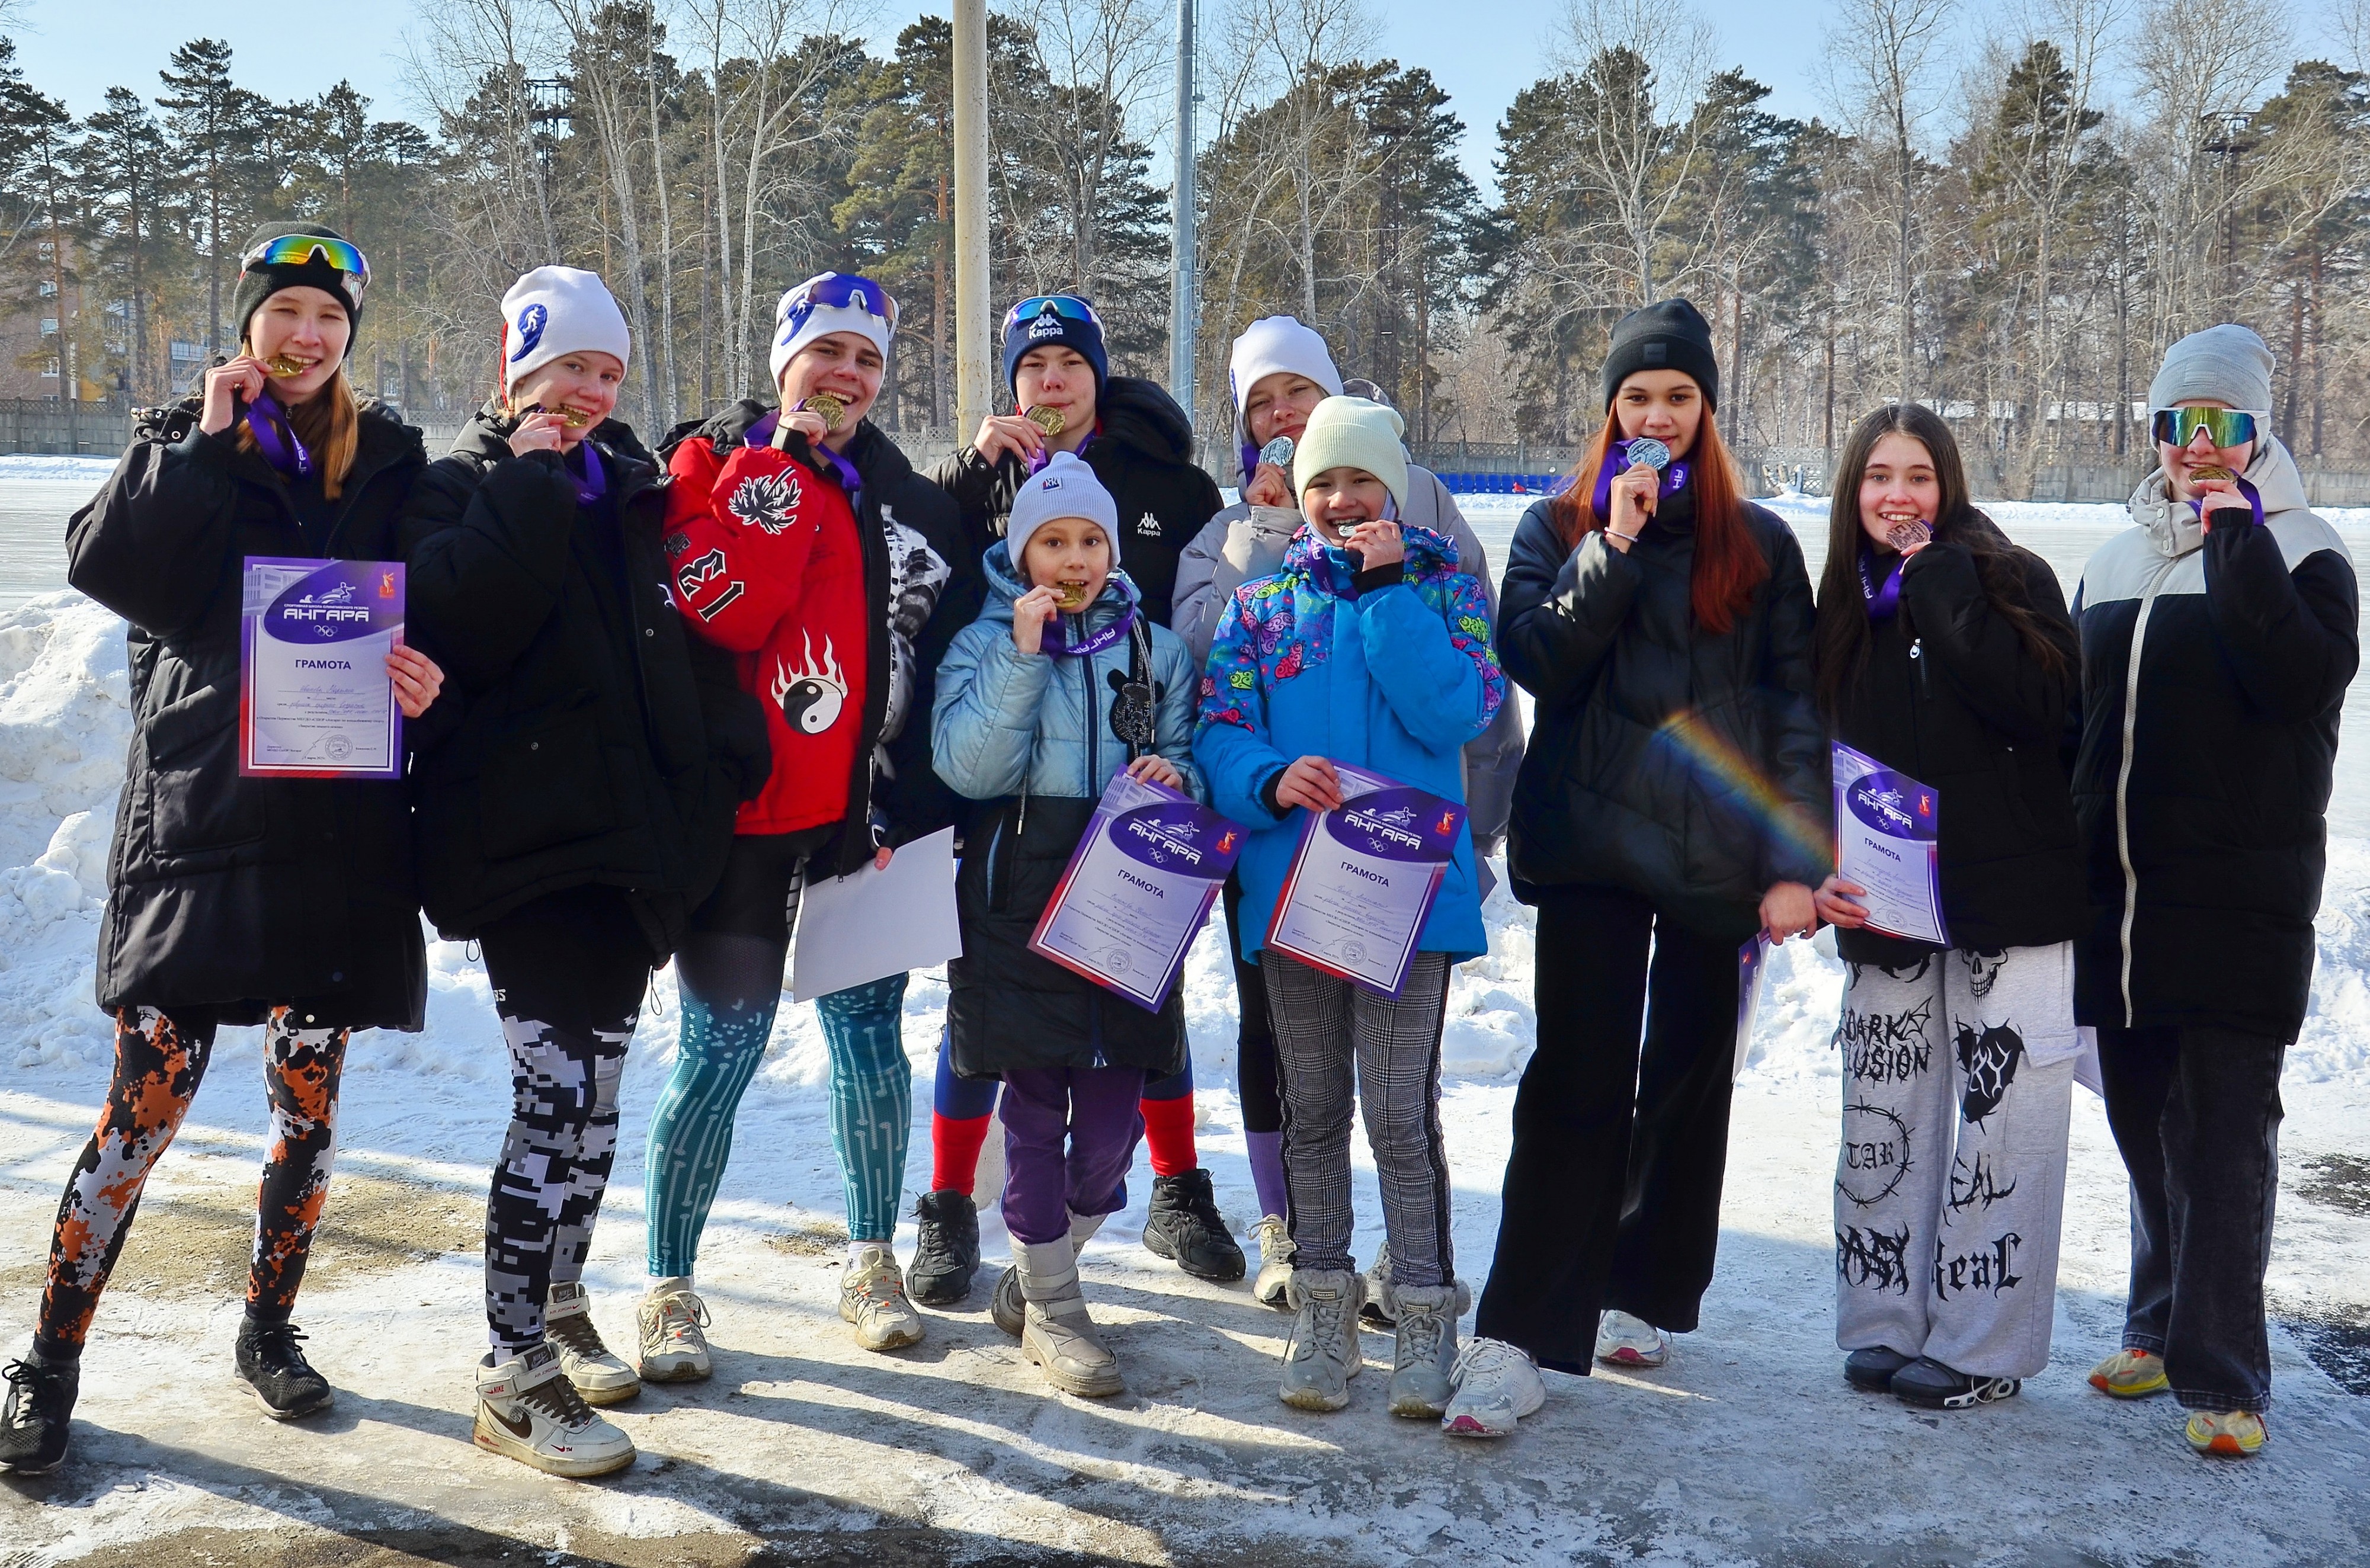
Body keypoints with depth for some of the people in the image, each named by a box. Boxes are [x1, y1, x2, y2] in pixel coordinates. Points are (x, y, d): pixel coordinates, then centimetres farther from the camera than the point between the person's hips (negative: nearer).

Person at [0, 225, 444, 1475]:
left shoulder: (390, 460, 9)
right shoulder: (181, 442, 6)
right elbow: (104, 562, -10)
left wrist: (427, 678, -10)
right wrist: (206, 441, -9)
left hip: (343, 822, 2)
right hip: (199, 816, -2)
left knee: (309, 1104, 10)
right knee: (151, 1100, -4)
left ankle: (269, 1330, 29)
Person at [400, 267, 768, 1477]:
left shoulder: (633, 488, 17)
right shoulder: (464, 486, 0)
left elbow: (689, 638, 22)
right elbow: (460, 626, -20)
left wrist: (726, 761, 11)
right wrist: (533, 486, -15)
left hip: (635, 831, 6)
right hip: (527, 832, -6)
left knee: (593, 1085, 13)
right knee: (560, 1090, -12)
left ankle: (559, 1304, 30)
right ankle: (513, 1375, -3)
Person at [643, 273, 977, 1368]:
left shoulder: (906, 497, 13)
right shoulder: (719, 464, 0)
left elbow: (947, 653, 12)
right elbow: (722, 609, -18)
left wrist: (913, 802, 3)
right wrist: (784, 463, -14)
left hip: (863, 815, 4)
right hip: (745, 811, -4)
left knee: (868, 1027, 9)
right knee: (724, 1045, -3)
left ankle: (871, 1261, 25)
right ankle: (670, 1287, 12)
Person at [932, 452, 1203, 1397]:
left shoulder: (1155, 647, 12)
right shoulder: (984, 643, 3)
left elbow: (1188, 762, 16)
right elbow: (966, 768, -11)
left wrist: (1177, 778, -7)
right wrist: (1024, 654, -16)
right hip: (1021, 900, -2)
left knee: (1113, 1107, 2)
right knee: (1035, 1101, 1)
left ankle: (1041, 1266, 27)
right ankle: (1050, 1306, 16)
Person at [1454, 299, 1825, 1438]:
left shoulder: (1760, 544, 8)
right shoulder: (1557, 528, 8)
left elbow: (1796, 710, 5)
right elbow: (1536, 662, -8)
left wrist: (1795, 862, -3)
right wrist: (1615, 546, -14)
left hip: (1718, 852, 2)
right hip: (1592, 843, -2)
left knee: (1689, 1078, 11)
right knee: (1577, 1082, -10)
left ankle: (1644, 1292, 29)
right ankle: (1517, 1338, -7)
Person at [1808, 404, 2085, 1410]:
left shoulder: (2014, 580, -3)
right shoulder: (1842, 608, 9)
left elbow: (2038, 704, -20)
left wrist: (1939, 586, -16)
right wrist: (1818, 872, -2)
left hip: (2007, 900, -4)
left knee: (2001, 1120, -4)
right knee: (1884, 1118, 9)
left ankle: (1982, 1346, 6)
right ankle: (1884, 1326, 21)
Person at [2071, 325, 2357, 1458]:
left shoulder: (2297, 549, -1)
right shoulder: (2117, 562, 15)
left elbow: (2310, 677, -20)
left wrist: (2235, 536, -17)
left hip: (2240, 897, -5)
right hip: (2121, 896, 5)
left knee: (2224, 1129, -5)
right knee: (2145, 1120, 13)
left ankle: (2221, 1376, 1)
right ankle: (2164, 1325, 28)